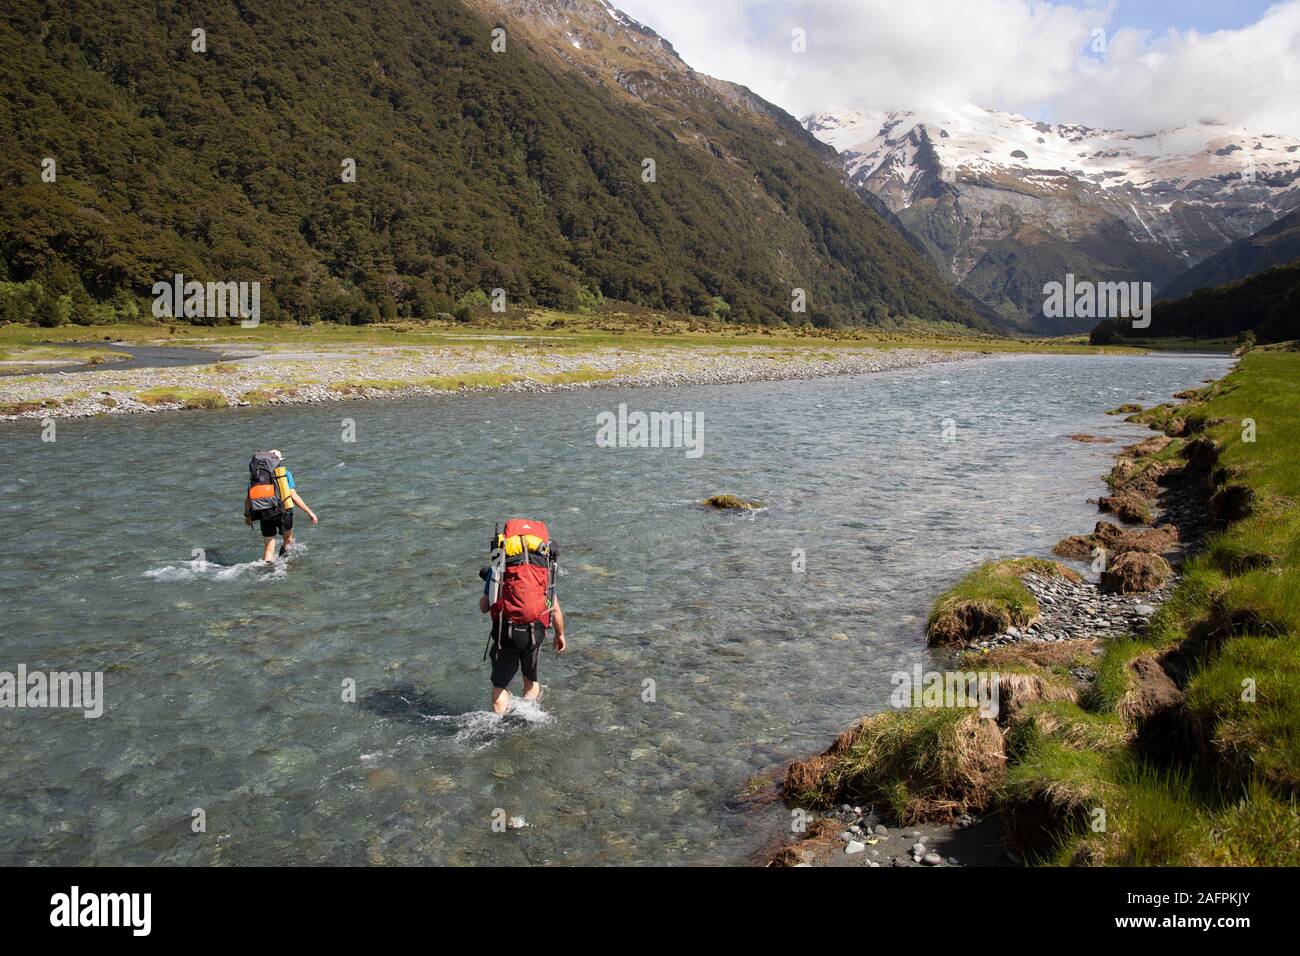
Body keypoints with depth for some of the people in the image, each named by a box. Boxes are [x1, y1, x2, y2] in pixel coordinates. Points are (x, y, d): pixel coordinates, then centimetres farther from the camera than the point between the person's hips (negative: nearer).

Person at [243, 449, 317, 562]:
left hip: (263, 514, 3)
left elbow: (247, 499, 11)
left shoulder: (256, 475, 13)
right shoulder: (285, 473, 4)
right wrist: (310, 512, -1)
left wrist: (247, 515, 27)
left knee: (268, 547, 12)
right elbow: (294, 496, -4)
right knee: (289, 540, 20)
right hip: (282, 511, -3)